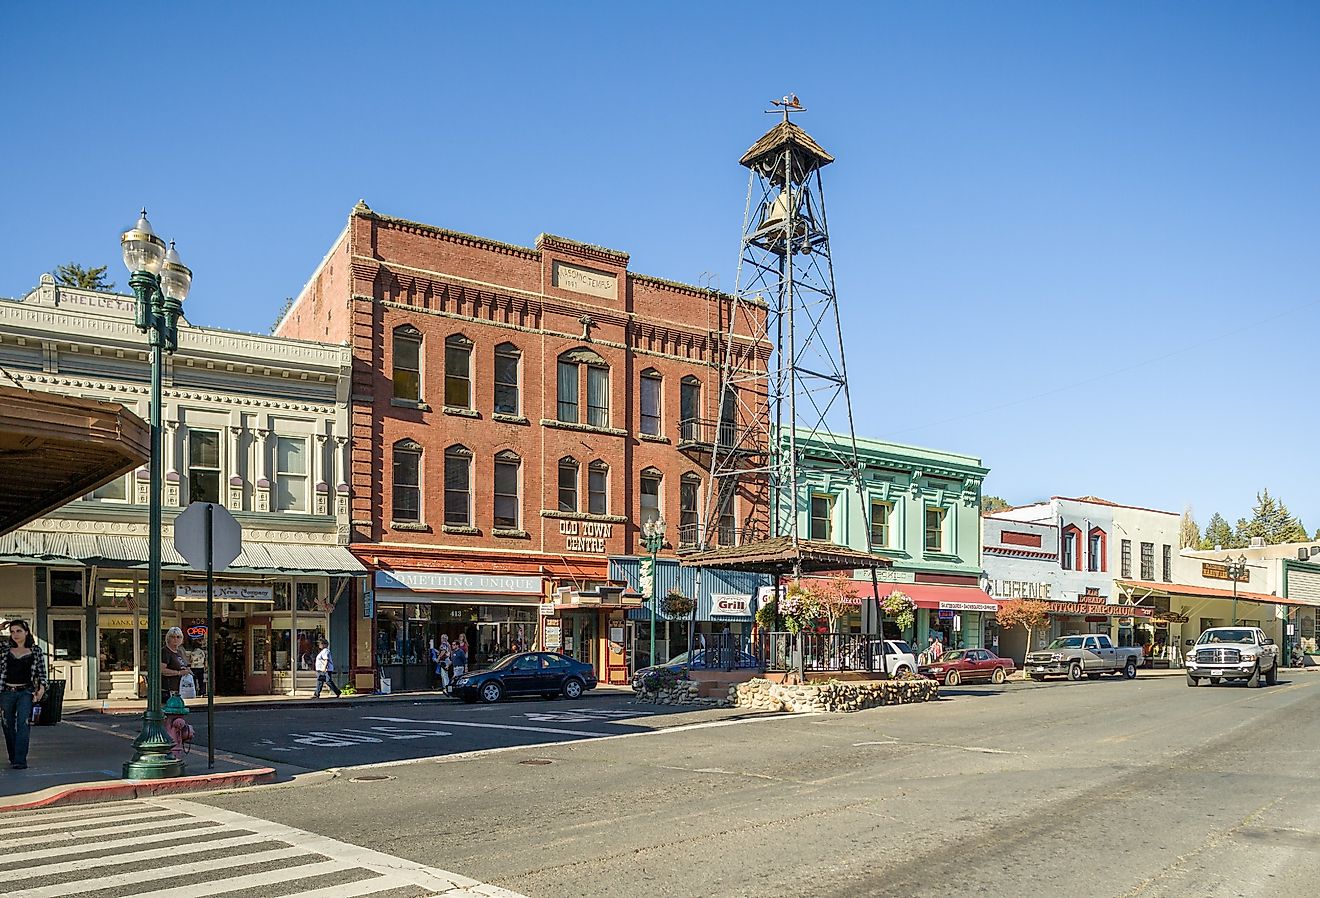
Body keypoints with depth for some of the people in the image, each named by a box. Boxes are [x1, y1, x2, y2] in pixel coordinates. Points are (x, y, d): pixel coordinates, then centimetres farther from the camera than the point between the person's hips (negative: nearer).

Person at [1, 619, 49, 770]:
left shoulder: (35, 650, 5)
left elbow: (41, 672, 6)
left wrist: (41, 688, -8)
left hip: (26, 692, -3)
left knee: (23, 723, -15)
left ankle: (20, 761, -18)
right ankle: (13, 757, 23)